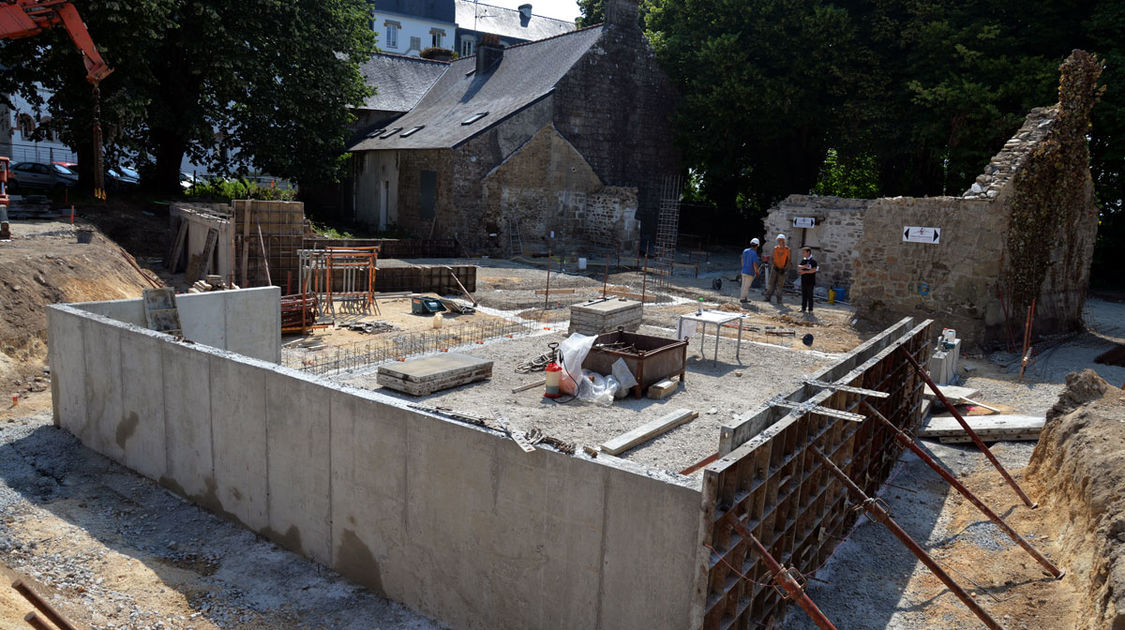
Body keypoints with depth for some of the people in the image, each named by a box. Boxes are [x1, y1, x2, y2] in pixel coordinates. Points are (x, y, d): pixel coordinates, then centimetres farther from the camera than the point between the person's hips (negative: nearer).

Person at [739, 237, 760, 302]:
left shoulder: (745, 251, 2)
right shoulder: (754, 254, -19)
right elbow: (755, 265, -22)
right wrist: (757, 272, -6)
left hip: (744, 271, 7)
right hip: (750, 272, -7)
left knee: (744, 285, 15)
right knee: (747, 286, 2)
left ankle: (742, 297, 21)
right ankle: (742, 298, 5)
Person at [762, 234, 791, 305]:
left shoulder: (787, 249, -3)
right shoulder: (775, 248, 3)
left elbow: (788, 260, 1)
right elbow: (771, 258, 6)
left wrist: (785, 269, -9)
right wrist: (774, 266, -8)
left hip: (782, 270, -2)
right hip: (775, 268, 2)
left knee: (779, 285, -2)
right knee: (772, 284, 2)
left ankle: (779, 300, 3)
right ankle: (768, 297, 12)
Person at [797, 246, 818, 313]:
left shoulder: (813, 261, -9)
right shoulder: (803, 260, 12)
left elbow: (814, 270, -19)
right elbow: (798, 267, 3)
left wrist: (804, 271, -17)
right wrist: (804, 266, -16)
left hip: (810, 281, -6)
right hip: (803, 280, 6)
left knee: (810, 295, -2)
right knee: (803, 294, 10)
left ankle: (810, 309, 3)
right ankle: (803, 308, 19)